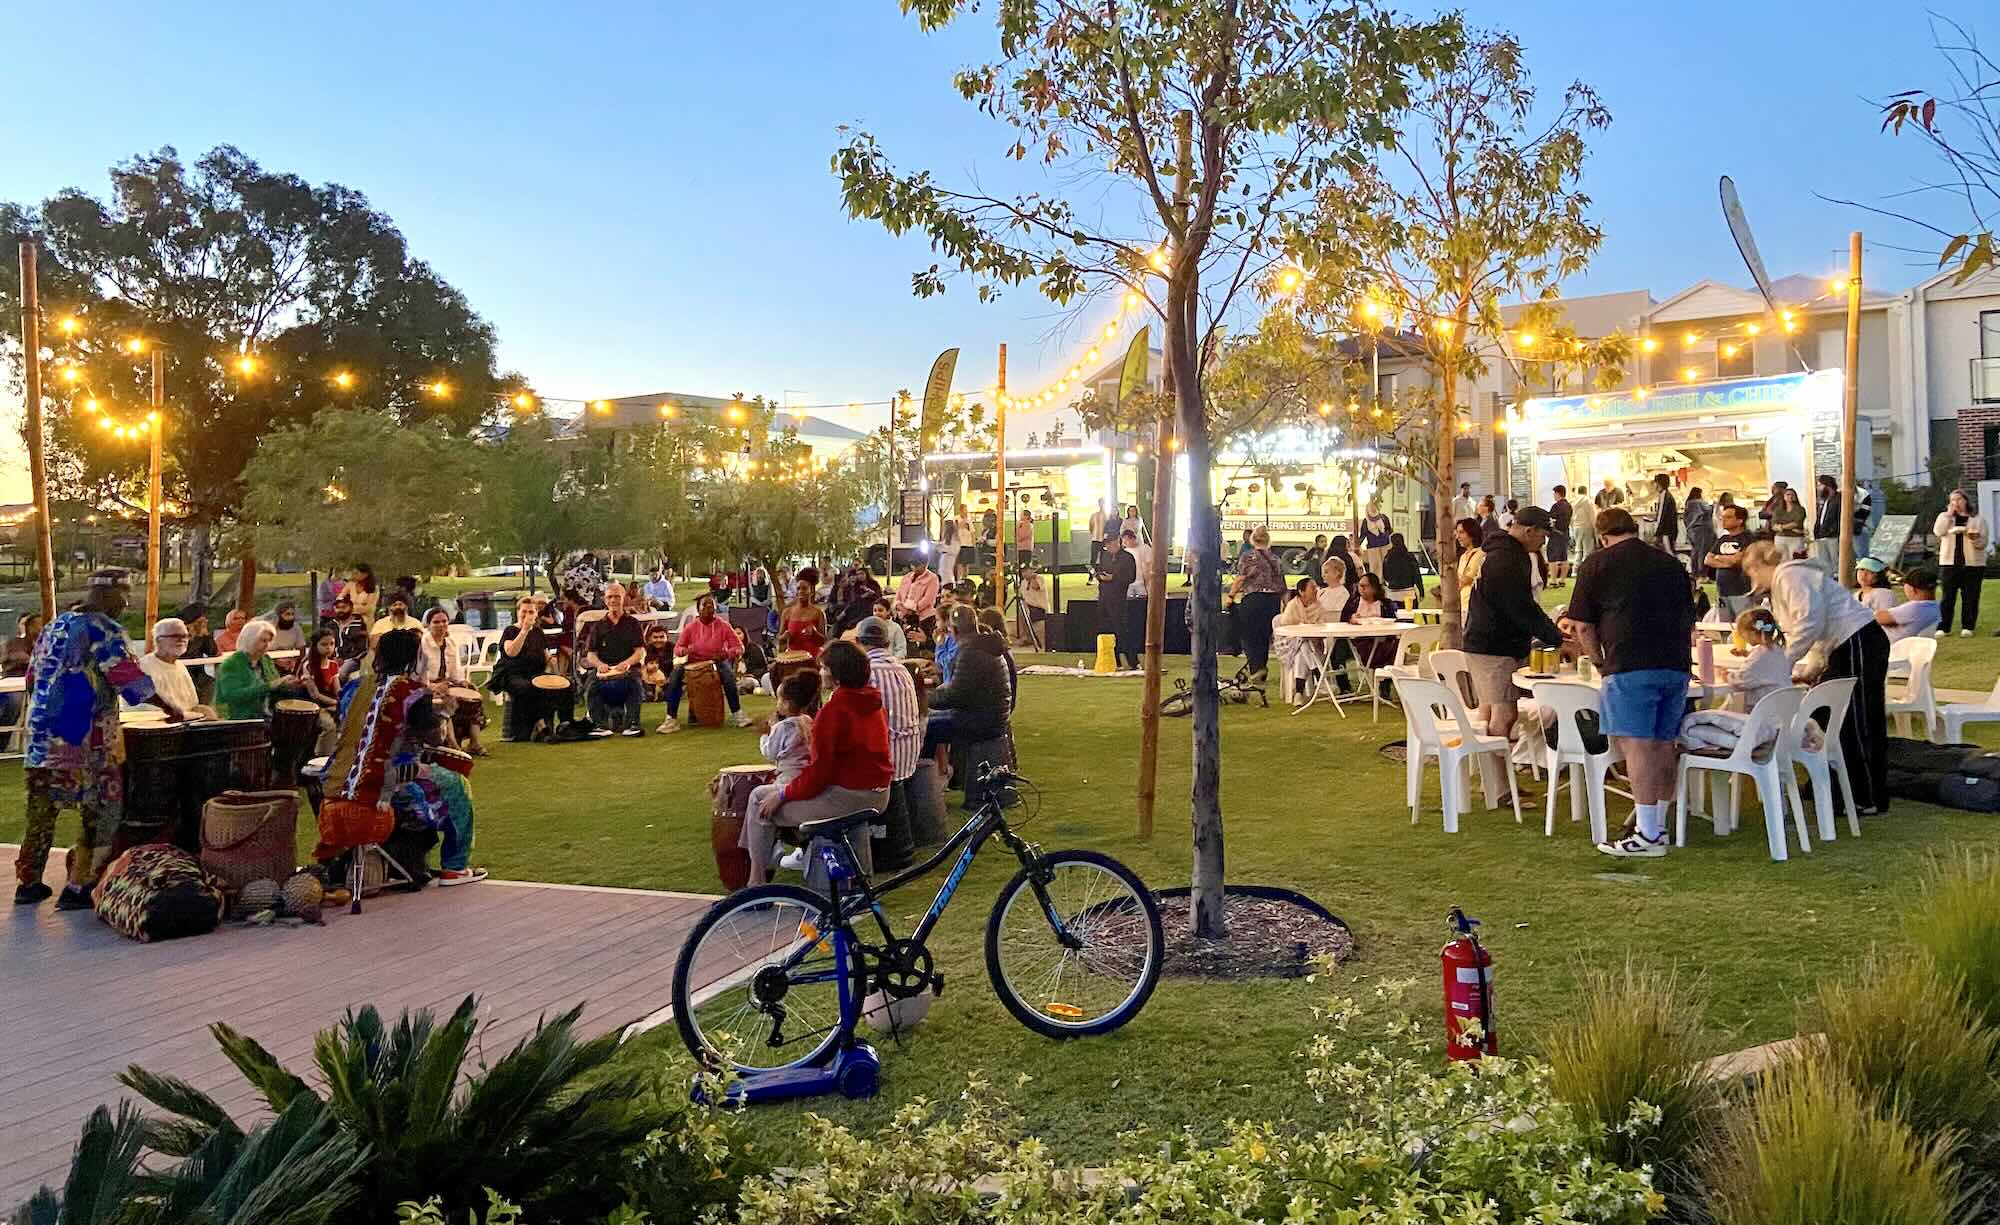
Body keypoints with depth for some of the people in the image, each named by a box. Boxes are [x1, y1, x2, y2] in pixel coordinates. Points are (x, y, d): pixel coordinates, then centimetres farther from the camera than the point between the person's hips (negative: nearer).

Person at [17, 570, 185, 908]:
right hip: (81, 741, -8)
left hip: (40, 736, 8)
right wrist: (169, 706, -1)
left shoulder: (54, 626, 16)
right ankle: (78, 887, -2)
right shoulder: (105, 630, -9)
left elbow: (32, 678, 21)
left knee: (41, 812, 16)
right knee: (103, 812, 0)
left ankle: (28, 883, 24)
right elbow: (131, 679, -12)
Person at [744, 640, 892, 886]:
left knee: (759, 798, 5)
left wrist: (782, 794, -8)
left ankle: (755, 882, 9)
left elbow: (819, 771, -19)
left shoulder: (833, 711, -18)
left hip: (845, 799, -8)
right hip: (880, 797, 9)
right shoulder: (874, 703, 6)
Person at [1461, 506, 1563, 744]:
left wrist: (1553, 630, 14)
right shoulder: (1507, 561, -20)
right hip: (1496, 650, -11)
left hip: (1480, 644, 11)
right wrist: (1556, 639, -11)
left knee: (1488, 712, 15)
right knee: (1505, 715, -10)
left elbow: (1524, 605, 21)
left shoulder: (1499, 553, 15)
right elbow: (1523, 611, -20)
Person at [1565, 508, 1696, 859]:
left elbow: (1583, 625, 5)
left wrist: (1599, 661, 17)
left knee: (1637, 745, -7)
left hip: (1631, 666, -6)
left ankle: (1647, 835, -10)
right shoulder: (1671, 565, 19)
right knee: (1664, 744, 12)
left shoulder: (1597, 564, 5)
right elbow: (1690, 622, 25)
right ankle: (1658, 824, 19)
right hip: (1677, 665, 6)